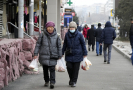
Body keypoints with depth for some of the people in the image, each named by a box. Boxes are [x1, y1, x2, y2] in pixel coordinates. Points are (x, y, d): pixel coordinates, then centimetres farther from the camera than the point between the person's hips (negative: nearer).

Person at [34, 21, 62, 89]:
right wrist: (36, 54, -4)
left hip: (53, 55, -1)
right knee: (45, 69, 10)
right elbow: (38, 44, 1)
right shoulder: (42, 35, -2)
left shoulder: (56, 36, 1)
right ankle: (46, 81, 26)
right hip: (44, 55, 1)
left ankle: (52, 82, -8)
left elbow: (59, 46, 7)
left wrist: (60, 56, 6)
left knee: (52, 69, -10)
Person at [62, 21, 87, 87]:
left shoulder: (79, 35, -4)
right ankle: (71, 79, 21)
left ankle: (74, 81, 13)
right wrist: (62, 53, 14)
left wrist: (85, 53, 1)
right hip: (69, 54, 2)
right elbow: (65, 44, 14)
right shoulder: (67, 35, 4)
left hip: (77, 54, -2)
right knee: (69, 67, -3)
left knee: (76, 69, 1)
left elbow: (83, 44, 1)